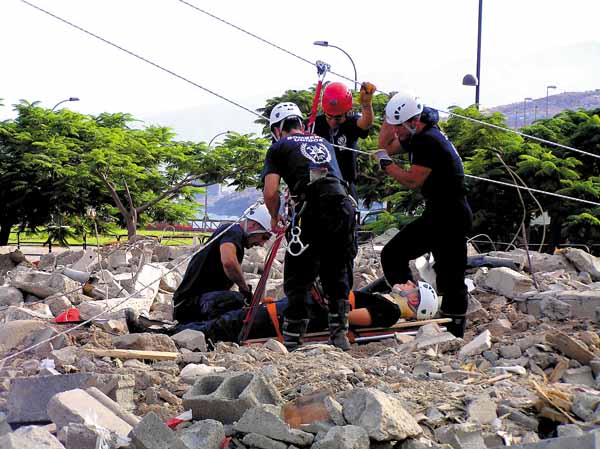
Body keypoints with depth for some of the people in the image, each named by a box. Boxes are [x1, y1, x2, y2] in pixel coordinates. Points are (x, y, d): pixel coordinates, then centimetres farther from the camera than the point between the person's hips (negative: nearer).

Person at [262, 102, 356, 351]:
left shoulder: (279, 148, 13)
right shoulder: (324, 143, 29)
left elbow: (271, 192, 2)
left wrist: (275, 216, 20)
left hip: (312, 212, -5)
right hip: (344, 206, 5)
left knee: (297, 279, 5)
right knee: (337, 274, 18)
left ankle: (291, 340, 4)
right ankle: (339, 334, 17)